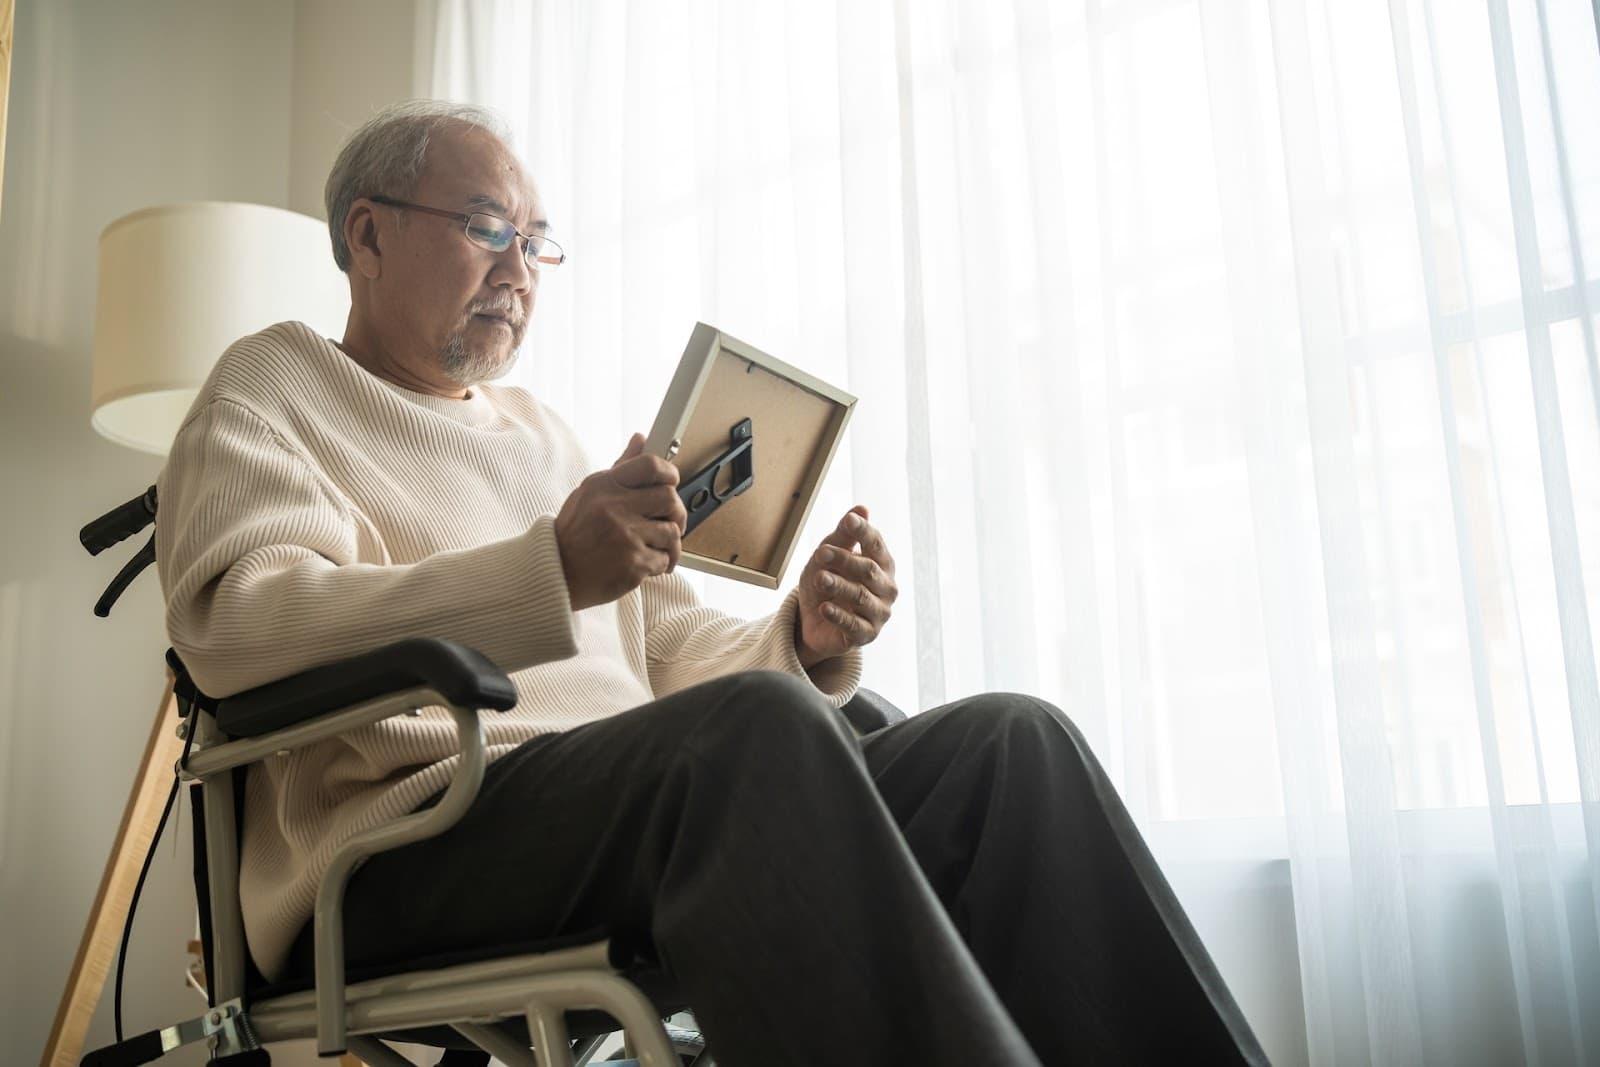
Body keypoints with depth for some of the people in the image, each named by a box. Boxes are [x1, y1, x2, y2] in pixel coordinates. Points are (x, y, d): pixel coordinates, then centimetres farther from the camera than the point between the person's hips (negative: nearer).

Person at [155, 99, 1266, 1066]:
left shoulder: (543, 430, 30)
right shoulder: (276, 385, 12)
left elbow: (680, 649, 24)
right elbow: (232, 622, -10)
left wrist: (804, 637, 0)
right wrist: (549, 570, -23)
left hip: (642, 808, 6)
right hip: (416, 837, -6)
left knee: (1011, 739, -12)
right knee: (756, 723, -35)